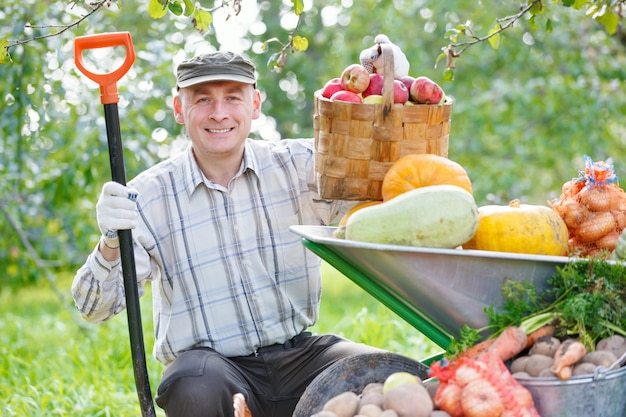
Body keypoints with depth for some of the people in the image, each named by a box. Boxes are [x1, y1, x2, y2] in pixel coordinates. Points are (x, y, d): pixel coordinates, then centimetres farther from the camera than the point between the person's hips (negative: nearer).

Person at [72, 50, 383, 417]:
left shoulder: (298, 165, 4)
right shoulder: (150, 196, -1)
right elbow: (96, 308, -6)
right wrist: (111, 245, -28)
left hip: (297, 354, 1)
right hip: (210, 362, -1)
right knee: (194, 386, -36)